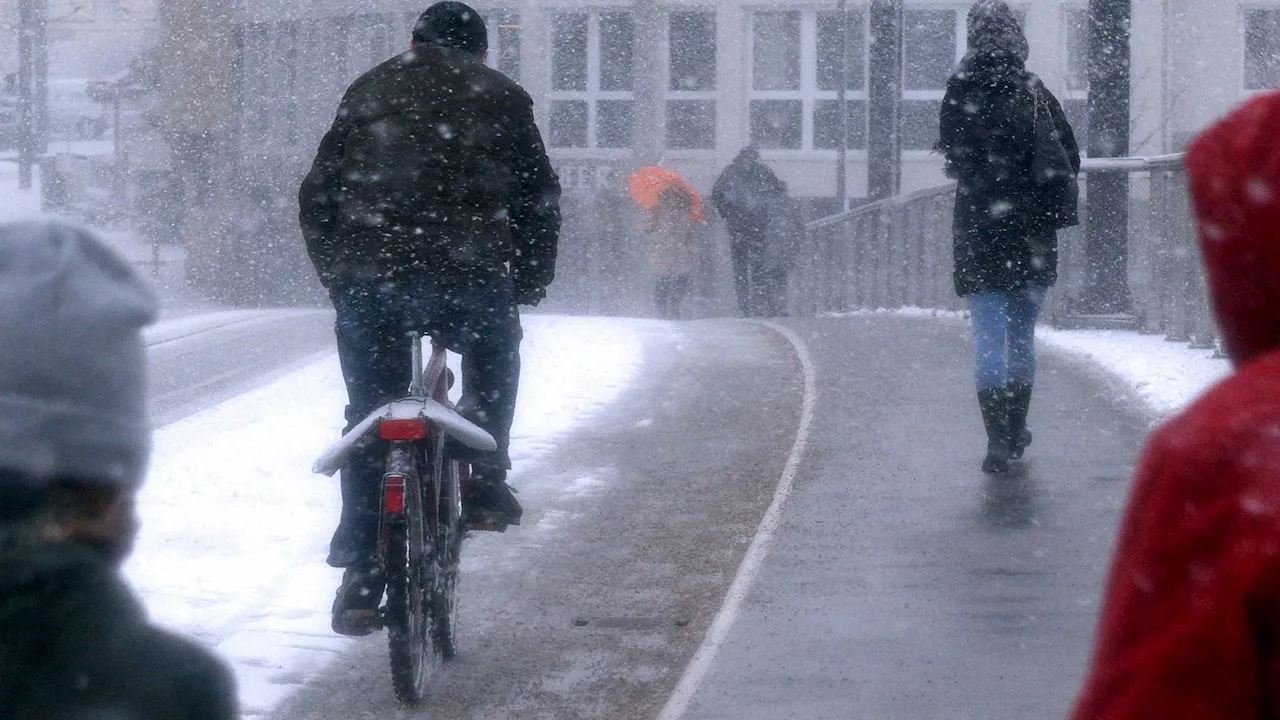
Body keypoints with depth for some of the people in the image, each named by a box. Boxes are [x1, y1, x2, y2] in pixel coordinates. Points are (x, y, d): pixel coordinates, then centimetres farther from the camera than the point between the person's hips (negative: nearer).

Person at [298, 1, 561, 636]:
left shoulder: (368, 91, 20)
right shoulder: (501, 96, 15)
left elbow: (317, 196, 18)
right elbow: (539, 200, 14)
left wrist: (337, 275, 28)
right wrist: (531, 282, 26)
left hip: (369, 281, 2)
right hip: (469, 280, -2)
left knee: (367, 419, 13)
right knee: (493, 360, 29)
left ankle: (359, 572, 11)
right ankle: (485, 482, 13)